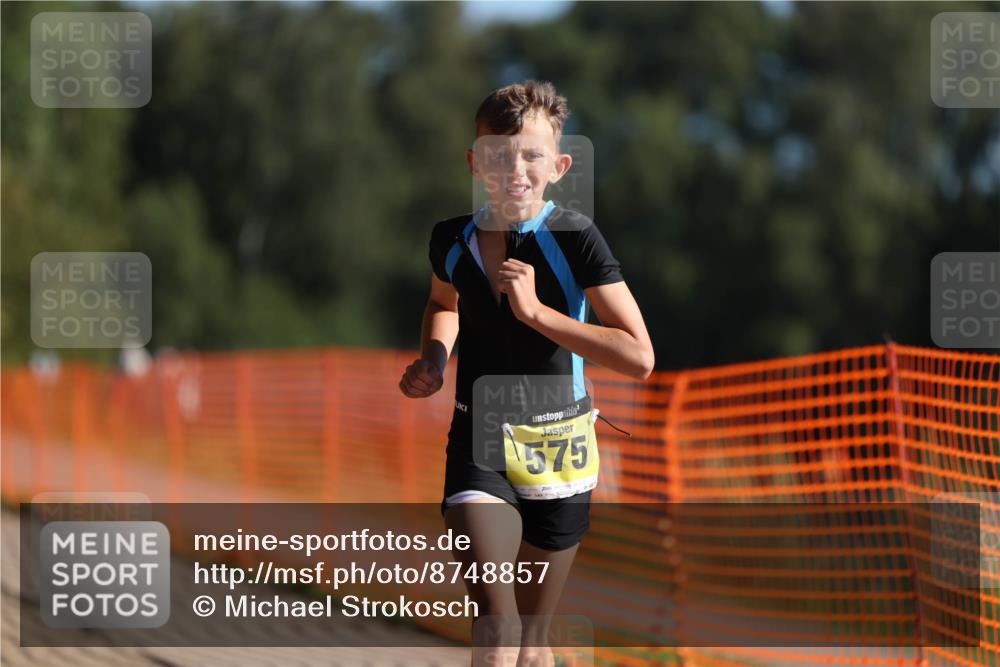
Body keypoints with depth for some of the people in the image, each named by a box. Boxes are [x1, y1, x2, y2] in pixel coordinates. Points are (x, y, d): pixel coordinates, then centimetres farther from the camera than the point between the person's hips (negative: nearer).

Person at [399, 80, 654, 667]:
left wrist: (535, 310, -23)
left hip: (557, 451, -1)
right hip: (479, 446, 1)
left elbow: (639, 358, -19)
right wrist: (434, 359, 5)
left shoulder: (574, 239, -12)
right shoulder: (453, 240, -1)